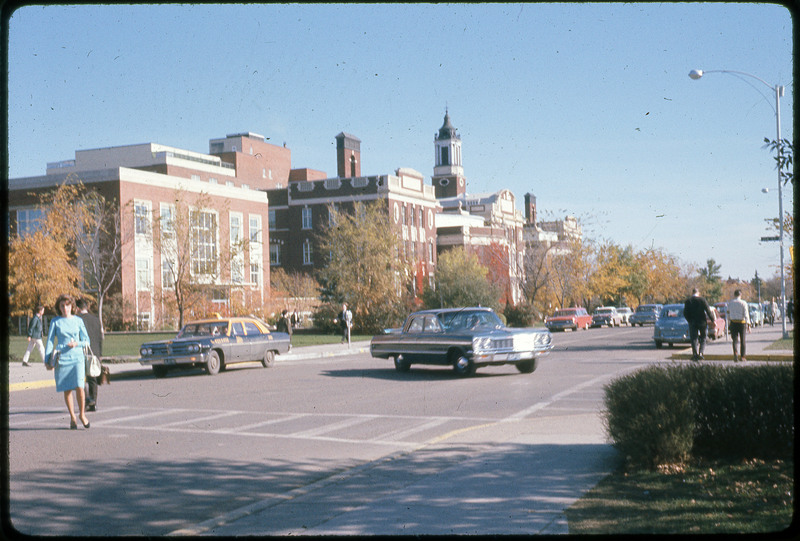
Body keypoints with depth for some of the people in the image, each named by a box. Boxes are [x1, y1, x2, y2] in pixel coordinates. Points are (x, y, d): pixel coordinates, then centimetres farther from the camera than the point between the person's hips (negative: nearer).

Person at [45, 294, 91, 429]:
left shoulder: (78, 321, 8)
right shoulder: (55, 322, 7)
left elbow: (86, 341, 10)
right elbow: (50, 341, 7)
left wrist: (76, 344, -11)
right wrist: (48, 361, 0)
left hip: (77, 357, 0)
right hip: (62, 358, 0)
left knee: (79, 387, -13)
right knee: (67, 390, 2)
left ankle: (82, 414, 6)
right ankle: (72, 417, 17)